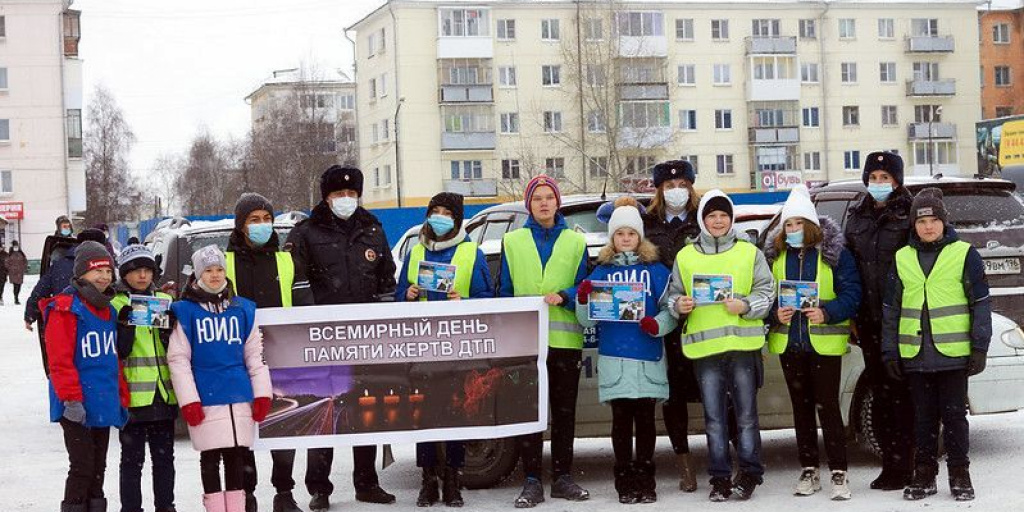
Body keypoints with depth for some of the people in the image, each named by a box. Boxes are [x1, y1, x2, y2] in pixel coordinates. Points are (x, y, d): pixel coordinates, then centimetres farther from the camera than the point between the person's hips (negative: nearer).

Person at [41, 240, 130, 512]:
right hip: (78, 408, -8)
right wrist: (71, 398, -20)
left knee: (98, 467, 13)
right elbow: (59, 360, -16)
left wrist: (121, 397, 17)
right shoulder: (65, 308, -11)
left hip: (104, 405, 8)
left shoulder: (108, 311, 16)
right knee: (83, 466, -8)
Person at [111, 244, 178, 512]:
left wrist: (169, 331, -9)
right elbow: (118, 352, -8)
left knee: (164, 457, 11)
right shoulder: (116, 305, -1)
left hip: (164, 394, 4)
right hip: (133, 396, -4)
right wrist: (125, 324, -22)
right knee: (132, 458, 1)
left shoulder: (165, 301, 11)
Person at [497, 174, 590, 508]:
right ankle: (532, 482, 0)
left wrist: (563, 297, -15)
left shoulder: (576, 242, 10)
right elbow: (504, 292, 9)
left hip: (566, 339, 1)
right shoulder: (513, 242, 10)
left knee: (564, 411, 6)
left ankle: (562, 478, 14)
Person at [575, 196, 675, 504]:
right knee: (621, 419, 2)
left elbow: (671, 309, 3)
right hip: (614, 357, 1)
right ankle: (625, 481, 8)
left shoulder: (655, 269, 8)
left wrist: (657, 325, -17)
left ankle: (645, 480, 9)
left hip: (648, 356, -1)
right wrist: (583, 301, -12)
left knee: (645, 419, 2)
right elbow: (588, 320, 8)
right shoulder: (601, 272, 11)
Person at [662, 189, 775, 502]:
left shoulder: (749, 253, 8)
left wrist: (745, 306, -13)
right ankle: (720, 478, 8)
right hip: (704, 347, 1)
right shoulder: (685, 257, 12)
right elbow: (672, 295, 16)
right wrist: (678, 305, -6)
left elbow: (766, 291, 5)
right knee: (714, 417, 3)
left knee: (746, 414, 1)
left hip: (743, 344, -1)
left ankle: (749, 474, 10)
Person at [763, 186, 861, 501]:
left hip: (824, 342, -4)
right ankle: (809, 471, 20)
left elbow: (851, 294, -8)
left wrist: (827, 313, -23)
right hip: (789, 342, 4)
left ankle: (839, 473, -1)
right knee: (801, 407, 12)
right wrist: (775, 314, -11)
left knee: (827, 406, -6)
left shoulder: (834, 253, -5)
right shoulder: (775, 255, 6)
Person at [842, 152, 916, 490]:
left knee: (901, 394, -4)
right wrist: (852, 317, 11)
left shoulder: (909, 216, -3)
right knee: (879, 393, 10)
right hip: (870, 322, 6)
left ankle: (903, 467, 1)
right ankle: (890, 465, 18)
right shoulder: (856, 218, 14)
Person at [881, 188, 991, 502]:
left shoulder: (964, 254, 0)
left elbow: (981, 304, 0)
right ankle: (924, 476, 17)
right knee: (923, 417, 9)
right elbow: (891, 309, 12)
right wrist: (889, 352, 8)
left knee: (954, 415, 2)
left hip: (953, 354, -3)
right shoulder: (902, 259, 9)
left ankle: (960, 476, 11)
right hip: (915, 355, 3)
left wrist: (979, 347, -5)